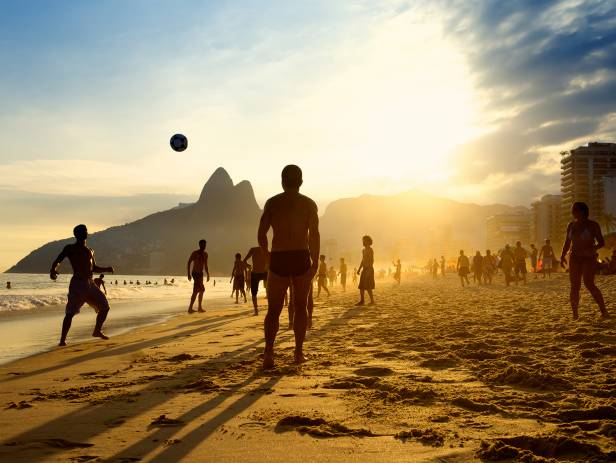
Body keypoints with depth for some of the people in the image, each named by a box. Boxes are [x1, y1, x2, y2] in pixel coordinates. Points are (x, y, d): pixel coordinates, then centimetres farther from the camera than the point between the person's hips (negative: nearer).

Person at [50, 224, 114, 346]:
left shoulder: (89, 251, 18)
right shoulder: (70, 248, 0)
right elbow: (57, 261, -10)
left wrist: (106, 269, 9)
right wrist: (53, 271, -31)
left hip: (90, 283, 6)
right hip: (77, 284, -6)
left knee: (104, 306, 8)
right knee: (70, 312, -12)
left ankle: (97, 331, 26)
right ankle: (63, 339, -6)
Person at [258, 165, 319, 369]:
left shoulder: (272, 203, 3)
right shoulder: (309, 204, 2)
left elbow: (261, 235, -2)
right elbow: (314, 235, -6)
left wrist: (267, 255, 14)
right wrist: (315, 262, 1)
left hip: (278, 260, 0)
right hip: (301, 259, 0)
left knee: (273, 309, 6)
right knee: (300, 306, 14)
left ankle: (269, 352, -11)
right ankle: (299, 352, 14)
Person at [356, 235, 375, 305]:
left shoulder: (370, 250, -12)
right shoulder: (363, 250, 17)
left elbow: (372, 261, -20)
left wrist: (369, 270, -27)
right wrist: (359, 269, 19)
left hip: (369, 269, -9)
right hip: (364, 270, 9)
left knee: (367, 287, -11)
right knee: (361, 286, 5)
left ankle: (372, 301, -4)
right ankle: (362, 301, 8)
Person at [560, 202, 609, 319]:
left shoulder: (592, 225, -3)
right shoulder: (571, 225, 11)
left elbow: (601, 242, -3)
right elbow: (567, 243, 17)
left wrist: (592, 249, -21)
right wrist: (562, 256, 4)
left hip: (589, 258, -5)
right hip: (574, 259, 5)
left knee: (589, 284, -17)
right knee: (574, 286, -1)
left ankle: (604, 311, -9)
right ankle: (575, 314, 2)